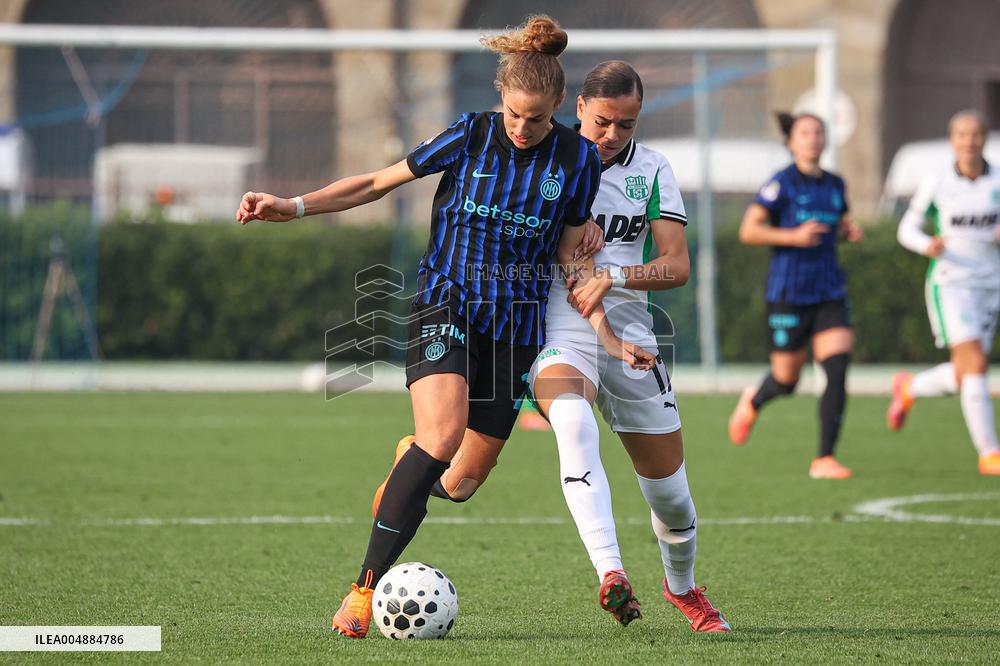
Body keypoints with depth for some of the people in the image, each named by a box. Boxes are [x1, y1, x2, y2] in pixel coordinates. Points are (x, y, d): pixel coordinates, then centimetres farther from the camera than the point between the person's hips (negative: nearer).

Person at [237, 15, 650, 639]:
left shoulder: (578, 158, 1)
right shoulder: (471, 135, -4)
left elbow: (572, 255, 10)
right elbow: (379, 183, 2)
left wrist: (608, 338, 5)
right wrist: (294, 206, -7)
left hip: (517, 323, 3)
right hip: (446, 306, -3)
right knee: (444, 435, -26)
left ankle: (409, 462, 40)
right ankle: (366, 588, -21)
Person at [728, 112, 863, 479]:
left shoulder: (834, 184, 9)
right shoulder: (782, 183, -8)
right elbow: (748, 230, -11)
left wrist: (850, 231, 4)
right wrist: (794, 236, -21)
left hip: (830, 293, 4)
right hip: (789, 294, -4)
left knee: (838, 372, -12)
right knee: (786, 381, 7)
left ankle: (824, 459, -7)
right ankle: (753, 401, 44)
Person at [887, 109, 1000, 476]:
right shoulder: (936, 182, -5)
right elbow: (907, 229, 2)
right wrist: (928, 246, -20)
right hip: (950, 283, -4)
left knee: (963, 378, 8)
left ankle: (908, 388, 40)